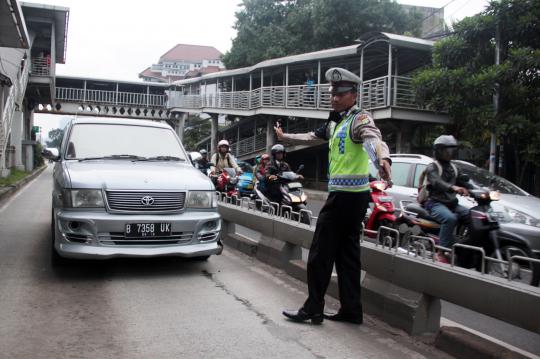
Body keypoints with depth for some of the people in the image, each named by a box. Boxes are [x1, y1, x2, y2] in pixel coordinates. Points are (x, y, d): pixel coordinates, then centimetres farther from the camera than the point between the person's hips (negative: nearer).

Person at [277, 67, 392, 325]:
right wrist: (285, 137, 45)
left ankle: (313, 309, 6)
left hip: (346, 195, -10)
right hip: (350, 195, 10)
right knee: (347, 253, 12)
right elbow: (313, 137, 34)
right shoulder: (336, 121, 17)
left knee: (320, 254, -3)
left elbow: (374, 138, -32)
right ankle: (351, 310, 20)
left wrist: (383, 160, -53)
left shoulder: (359, 118, -11)